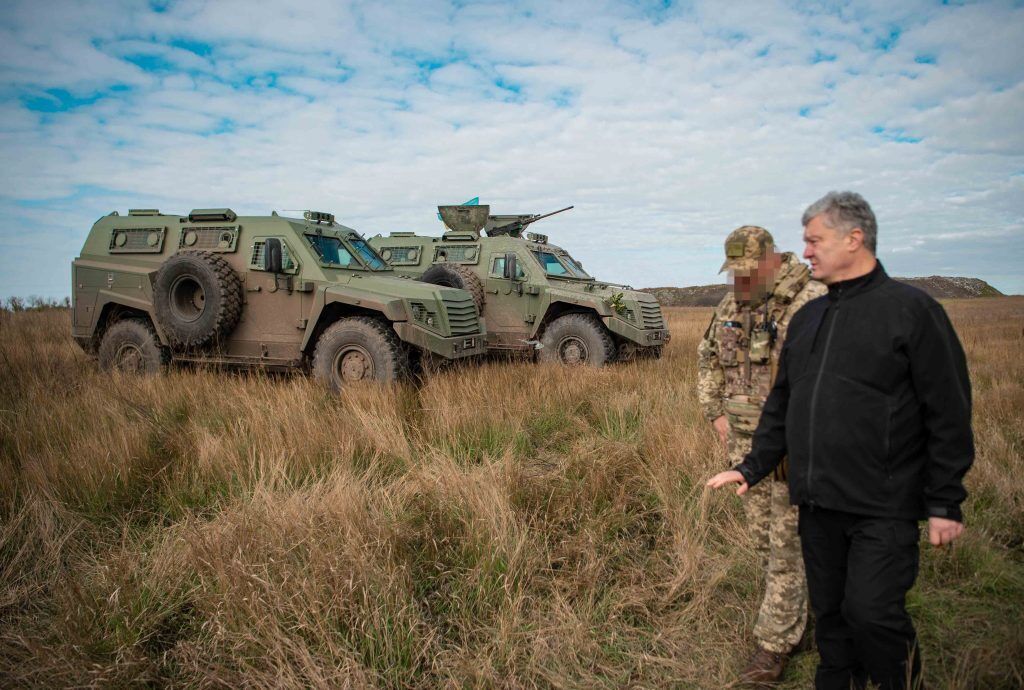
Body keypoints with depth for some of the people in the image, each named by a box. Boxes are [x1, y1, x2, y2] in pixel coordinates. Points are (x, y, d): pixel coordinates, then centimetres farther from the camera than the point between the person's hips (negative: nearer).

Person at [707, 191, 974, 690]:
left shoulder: (910, 309, -7)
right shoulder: (808, 317, 12)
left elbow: (949, 414, -8)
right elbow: (782, 404, 17)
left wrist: (945, 502, -9)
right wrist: (752, 467, 13)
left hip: (883, 505, -6)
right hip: (817, 502, 6)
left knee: (871, 611, -7)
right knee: (829, 613, 15)